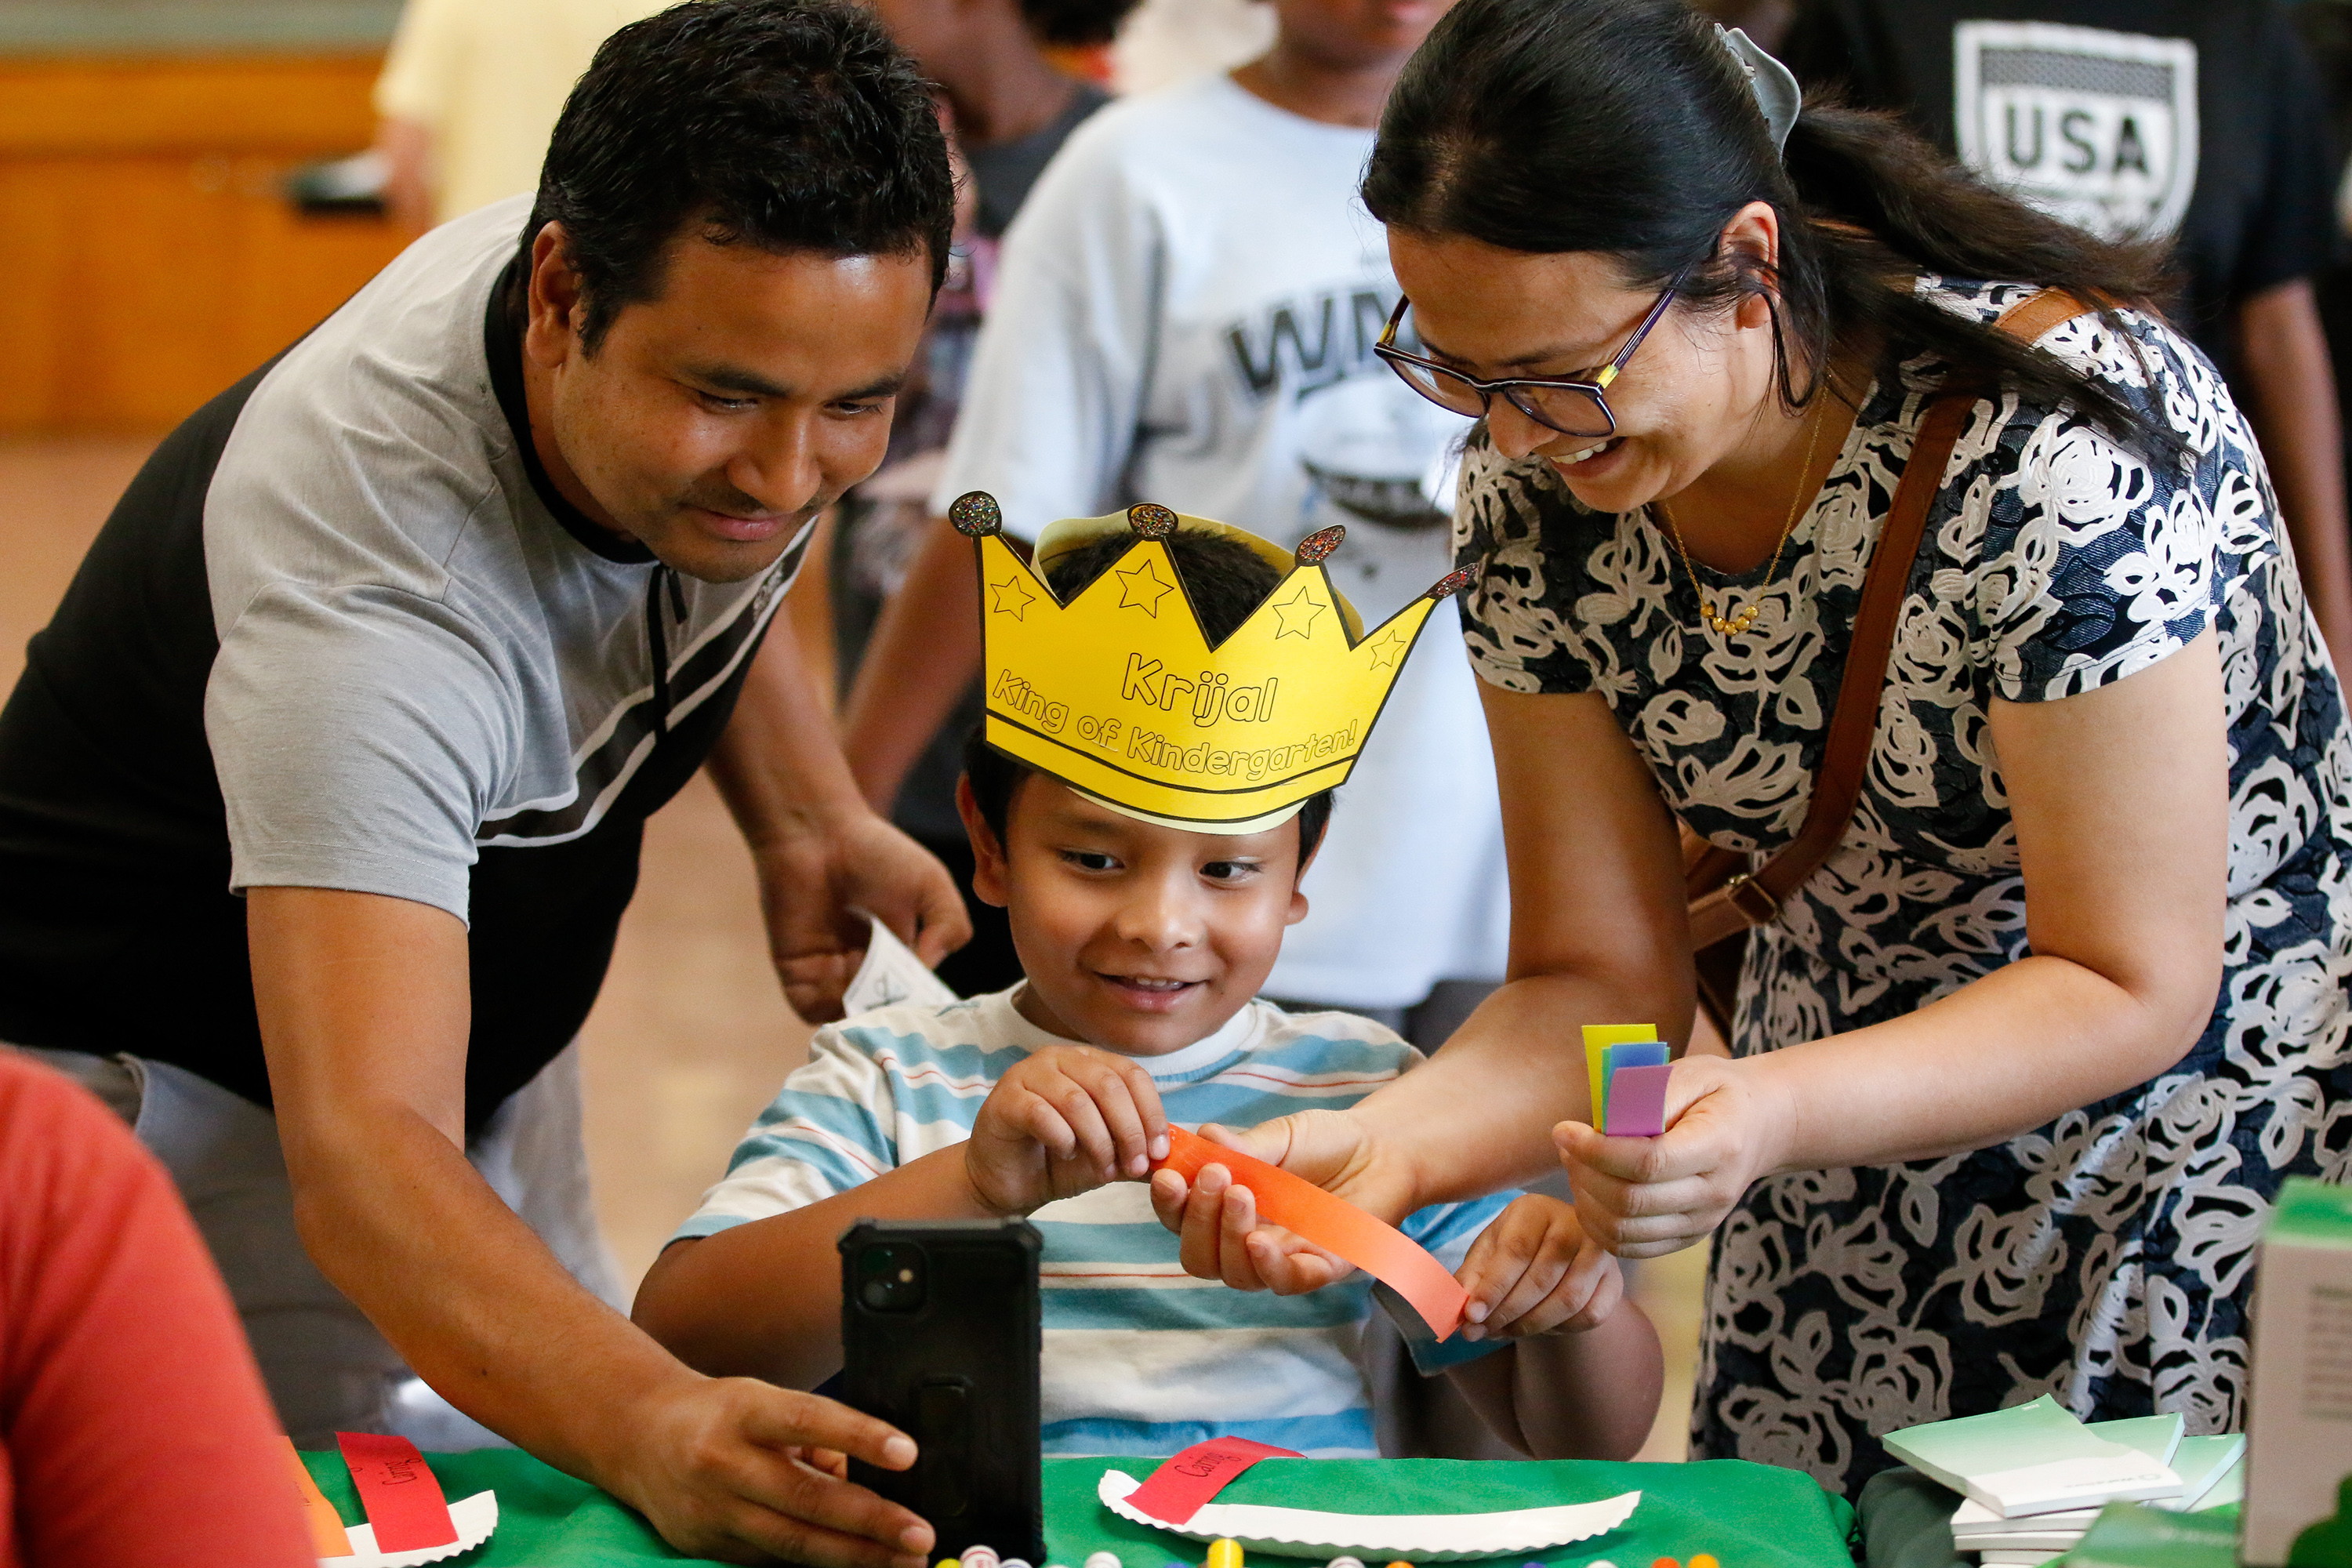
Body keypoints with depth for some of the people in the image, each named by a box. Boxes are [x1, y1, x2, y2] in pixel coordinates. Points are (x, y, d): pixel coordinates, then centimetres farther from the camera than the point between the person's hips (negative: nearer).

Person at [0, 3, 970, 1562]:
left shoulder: (712, 303, -16)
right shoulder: (363, 574, -40)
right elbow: (359, 1152, -49)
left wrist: (810, 815, -6)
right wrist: (651, 1422, -66)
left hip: (490, 1056, 7)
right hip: (184, 1101, -7)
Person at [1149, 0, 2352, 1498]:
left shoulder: (2062, 446, -29)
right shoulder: (1534, 496, -12)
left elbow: (2131, 985, -24)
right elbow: (1602, 980, -9)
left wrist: (1766, 1117, -39)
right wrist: (1390, 1142, -29)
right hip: (1859, 1189, 5)